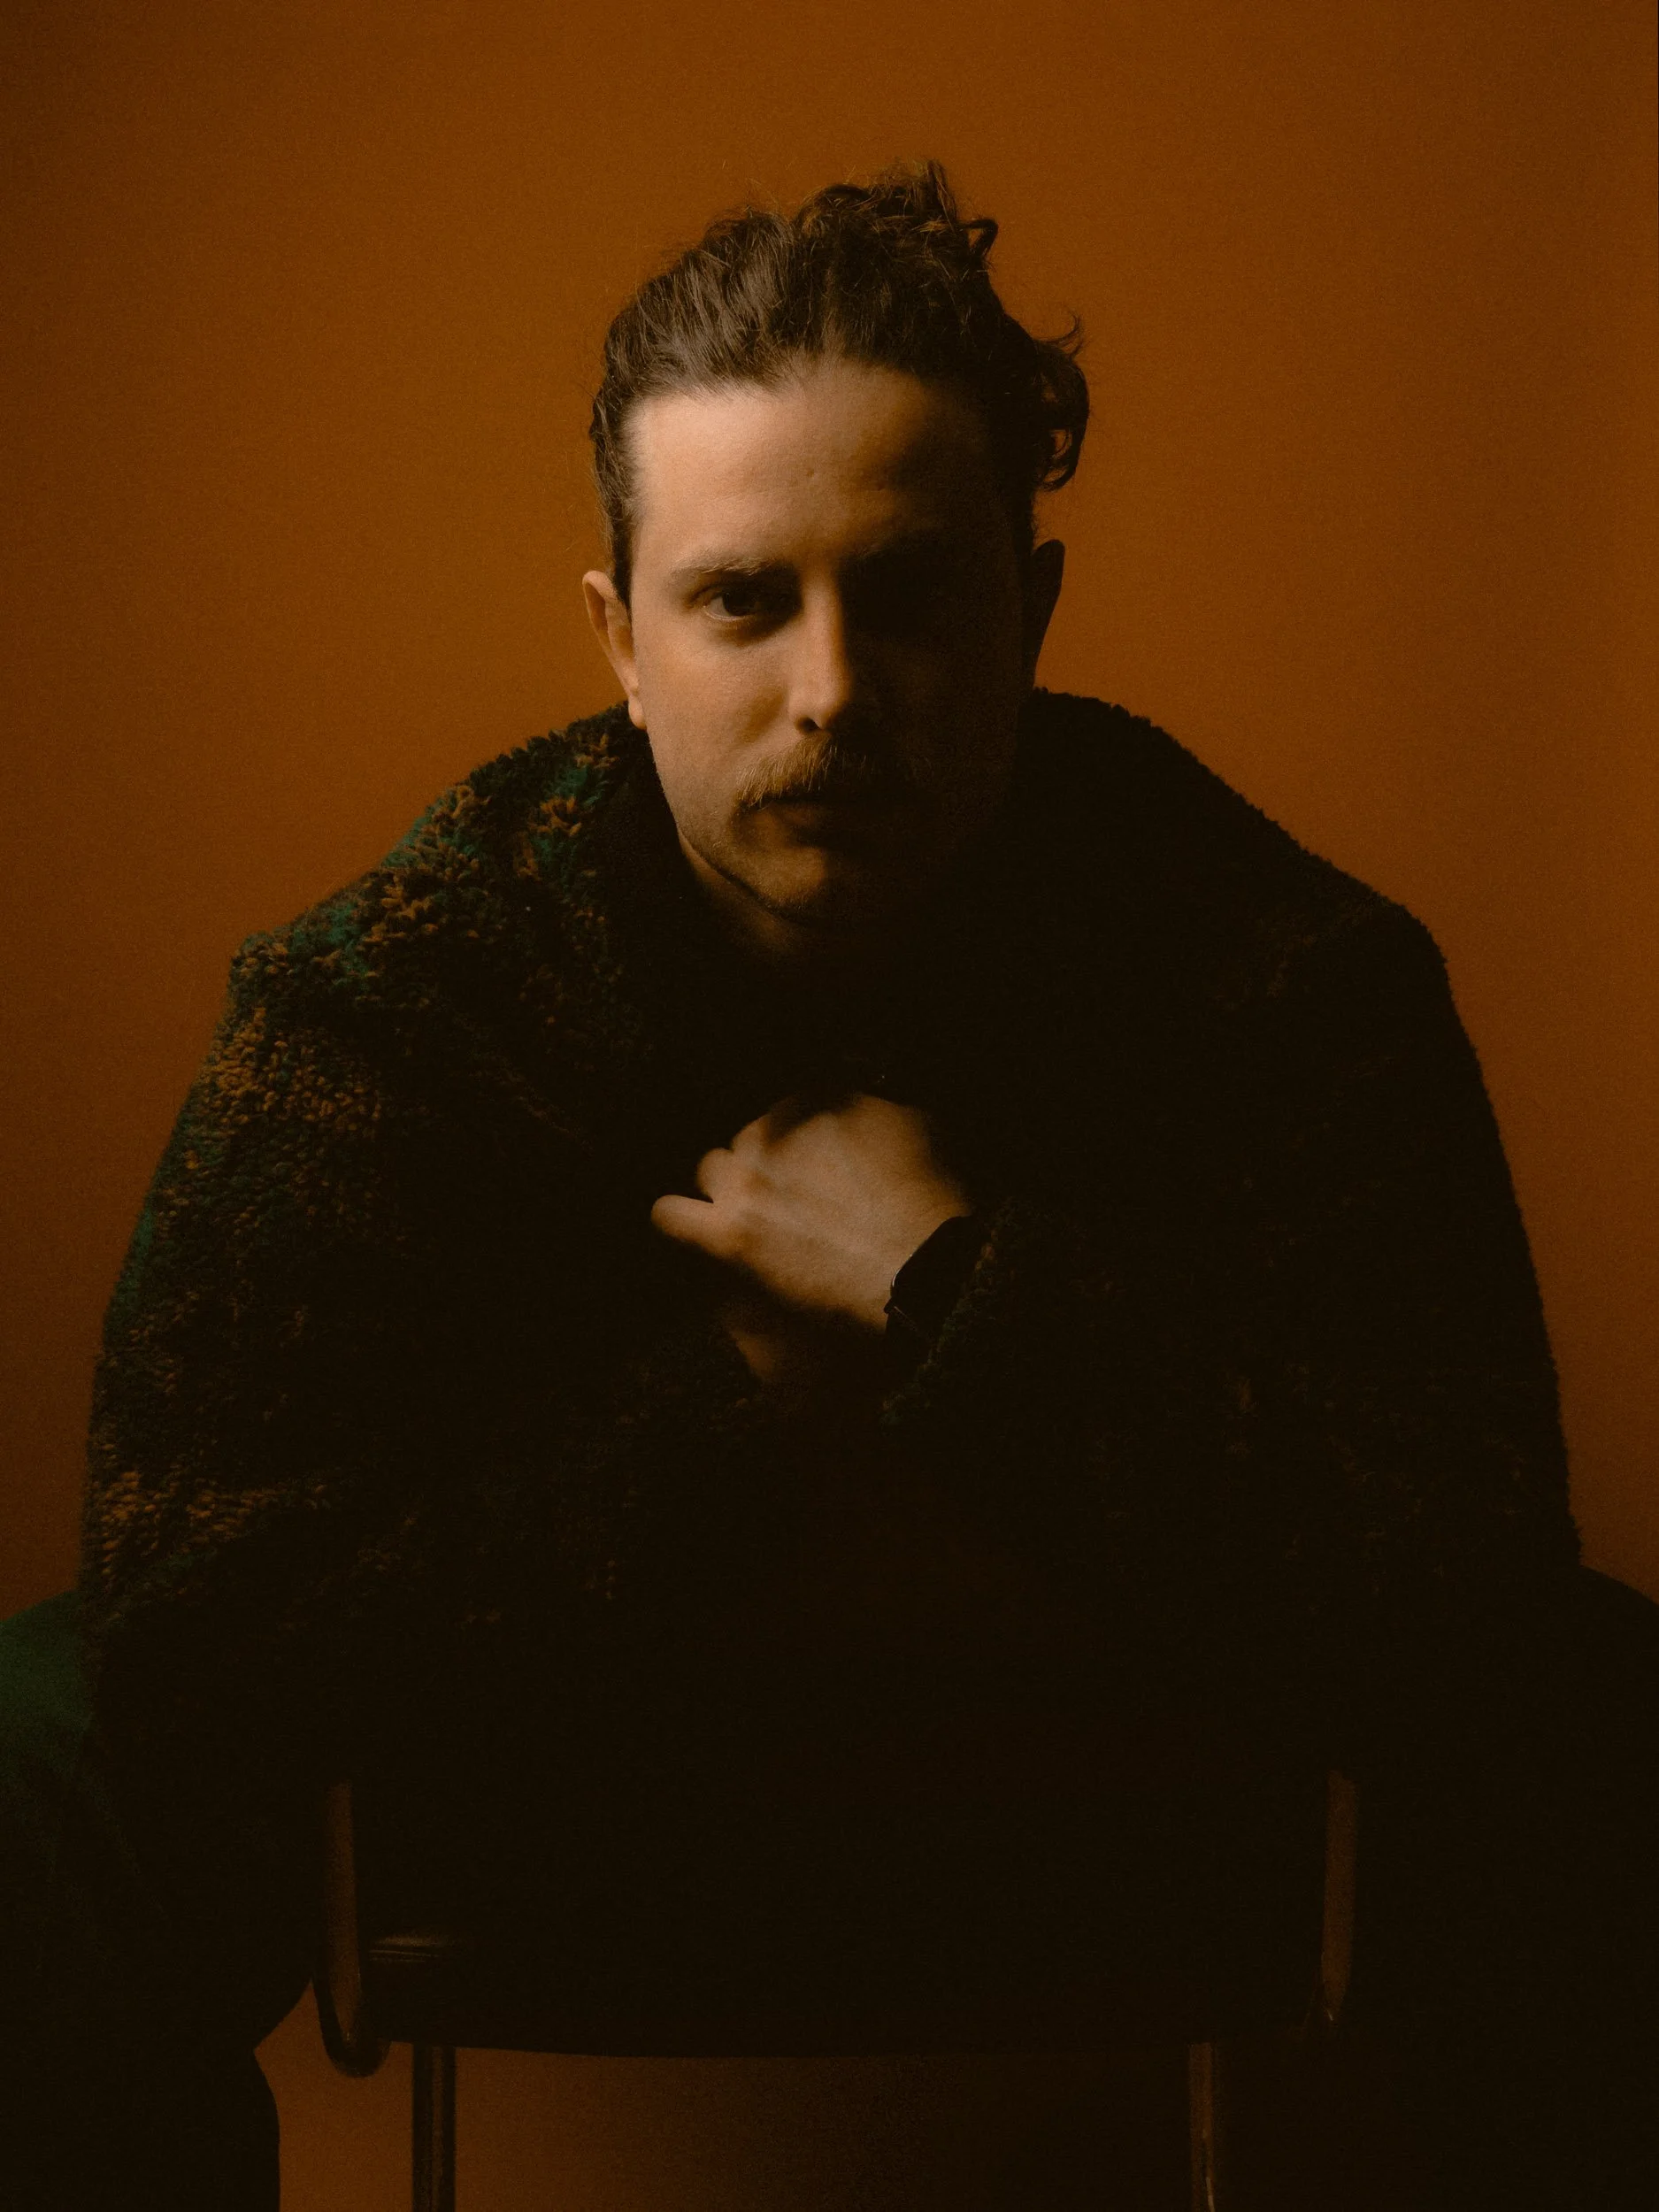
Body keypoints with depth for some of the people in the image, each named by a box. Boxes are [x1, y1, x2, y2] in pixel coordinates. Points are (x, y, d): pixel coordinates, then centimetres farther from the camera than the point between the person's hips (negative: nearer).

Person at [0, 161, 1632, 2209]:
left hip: (1109, 1780, 1)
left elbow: (1460, 1589, -26)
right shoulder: (393, 985, -17)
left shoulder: (1286, 976, -18)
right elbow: (194, 1572, -25)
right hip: (543, 1755, 0)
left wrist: (953, 1294, -29)